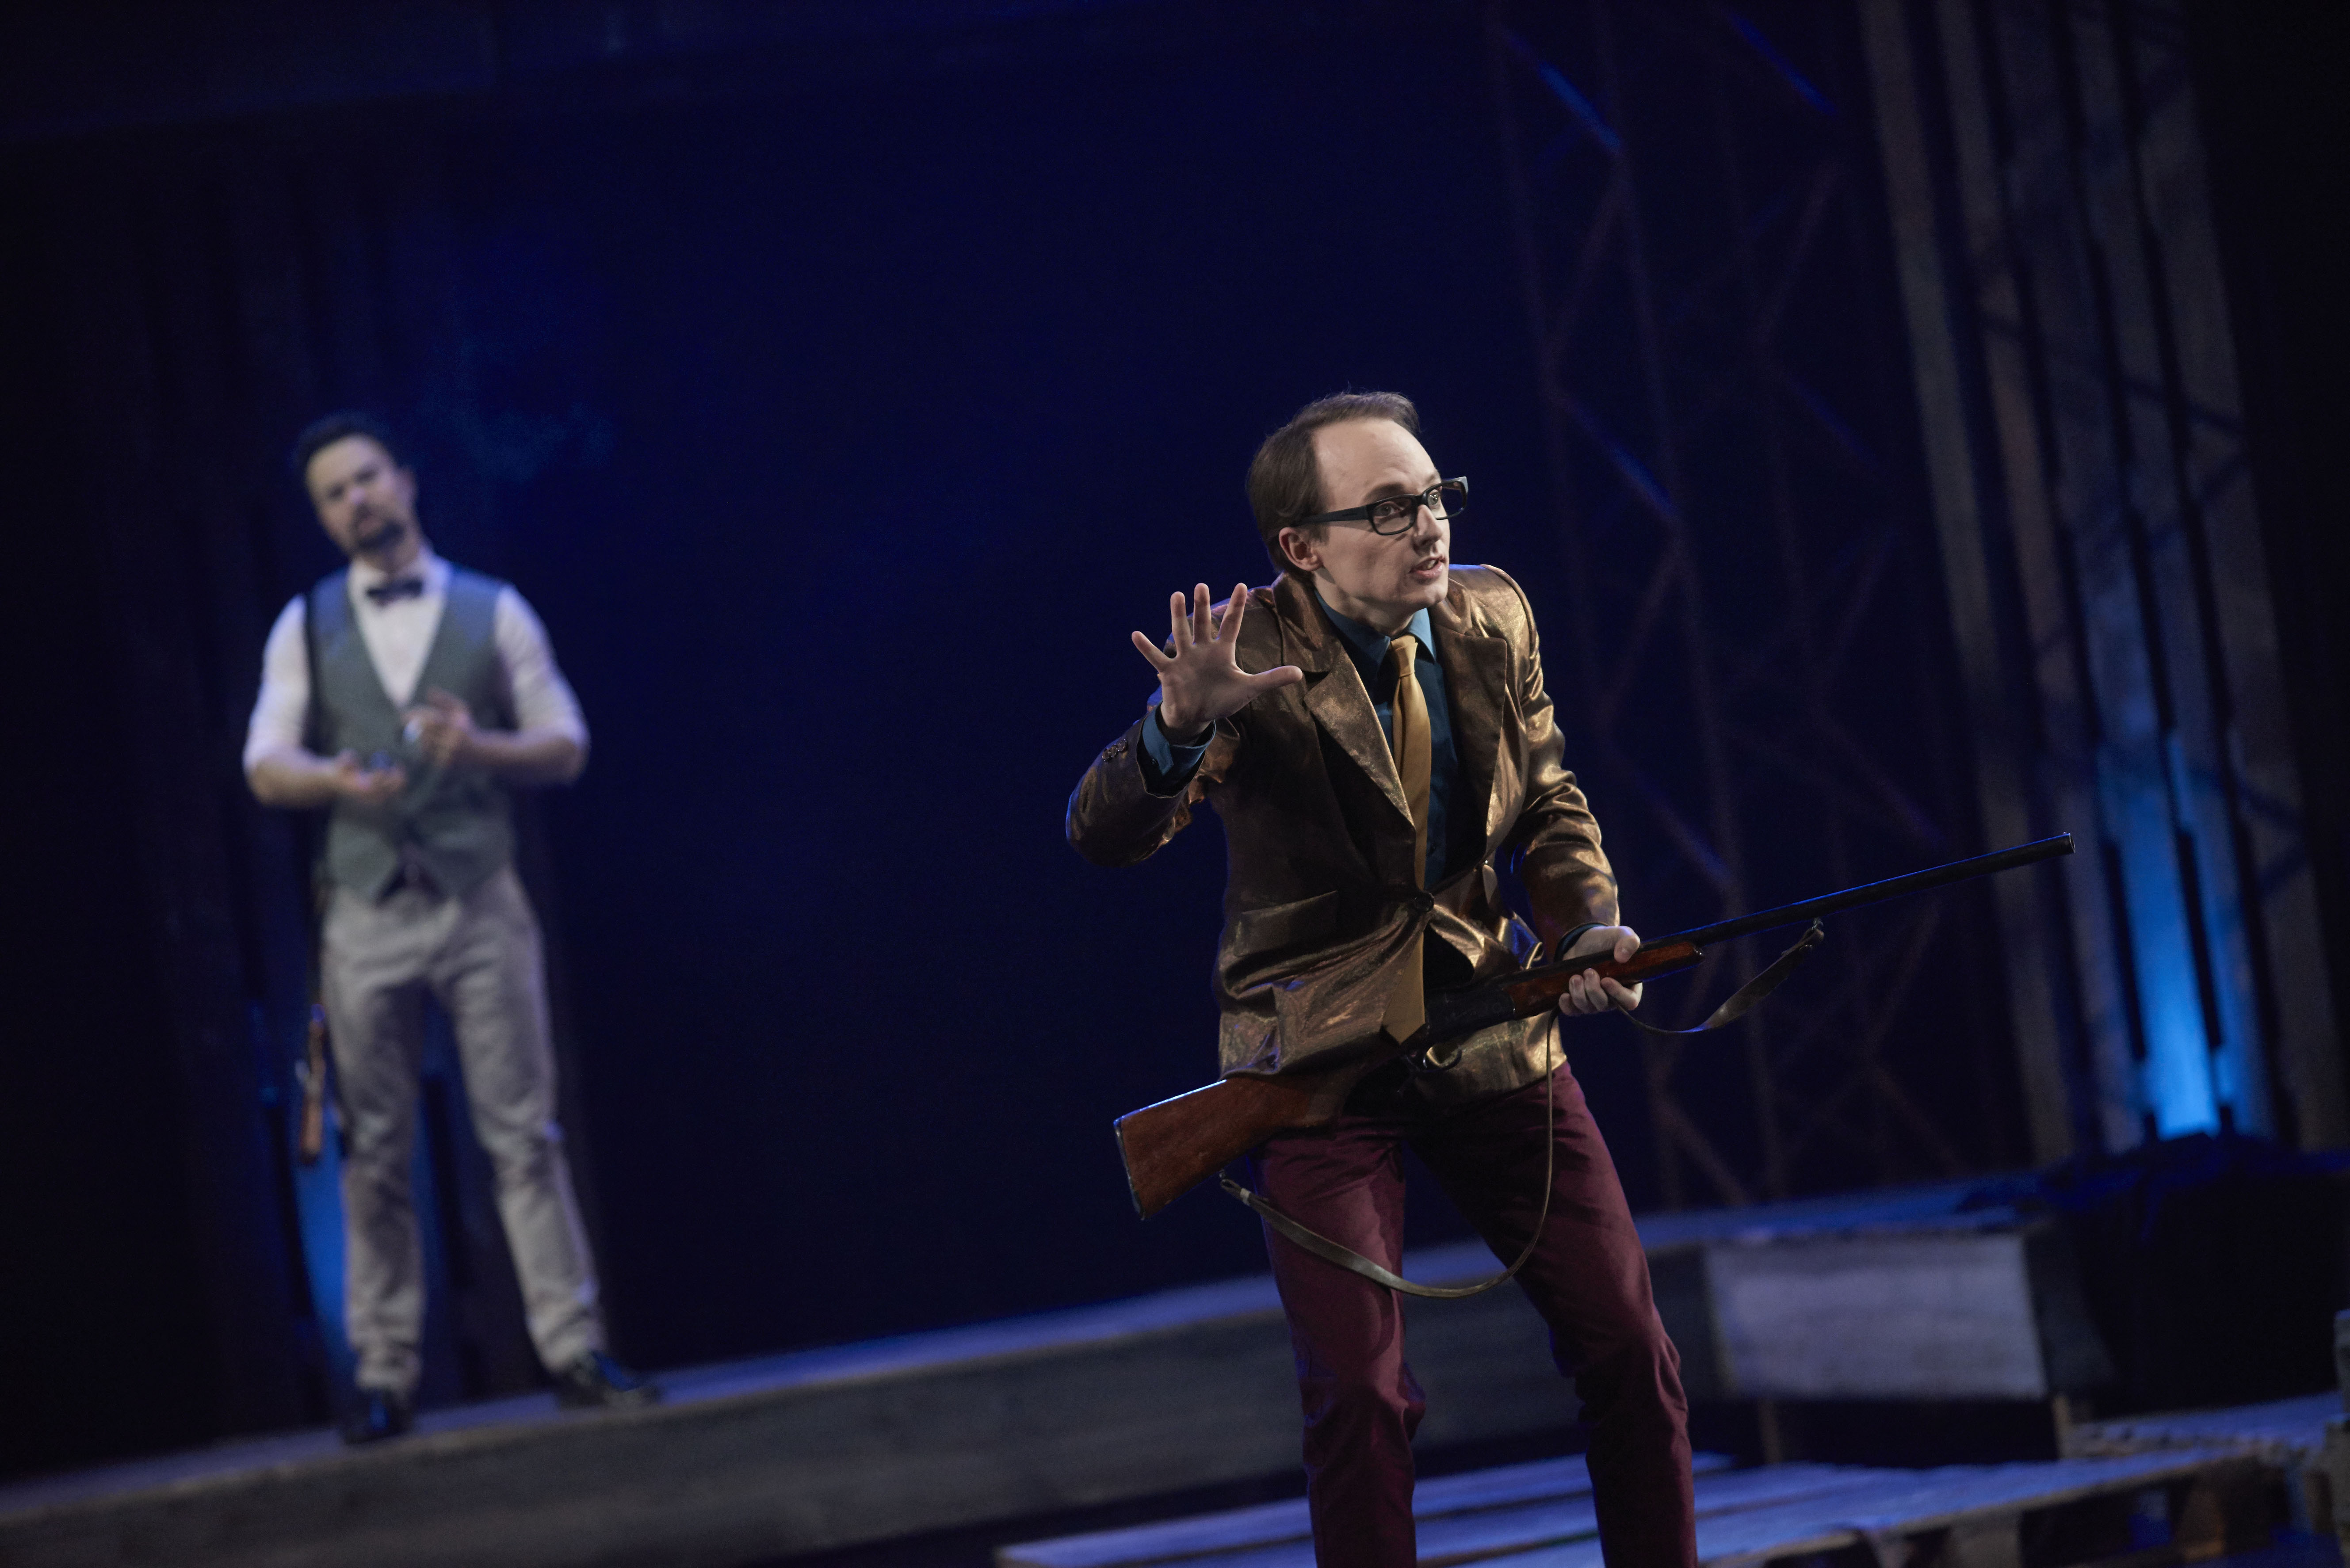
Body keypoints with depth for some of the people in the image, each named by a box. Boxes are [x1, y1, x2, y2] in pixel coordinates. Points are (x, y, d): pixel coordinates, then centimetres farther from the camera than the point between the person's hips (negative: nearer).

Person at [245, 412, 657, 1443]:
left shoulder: (494, 613, 7)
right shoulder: (306, 626, 10)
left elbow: (566, 748, 7)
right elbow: (266, 765, 4)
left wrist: (481, 748, -13)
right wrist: (336, 780, -17)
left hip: (482, 903, -1)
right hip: (368, 915, 1)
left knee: (524, 1133, -2)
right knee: (376, 1154, 2)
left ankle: (573, 1350, 0)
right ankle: (385, 1378, 7)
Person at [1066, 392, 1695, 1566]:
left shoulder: (1494, 619, -2)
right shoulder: (1252, 658, -17)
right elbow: (1102, 836, -27)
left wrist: (1590, 924, -5)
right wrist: (1181, 728, -47)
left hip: (1493, 1027, 5)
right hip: (1319, 1053, -4)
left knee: (1628, 1351, 5)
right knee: (1359, 1398, -8)